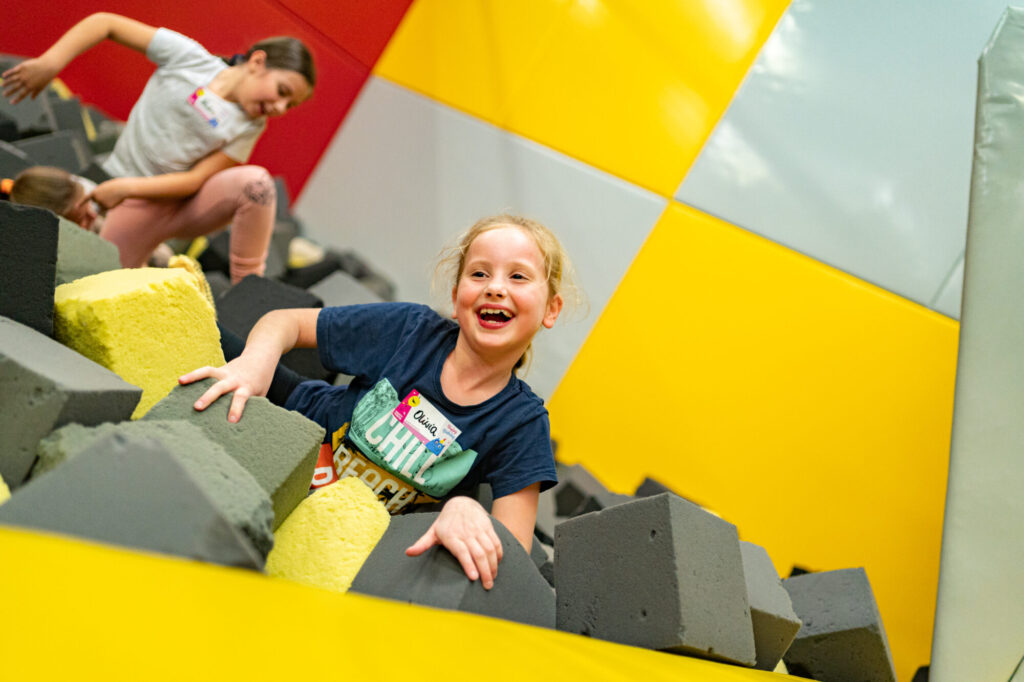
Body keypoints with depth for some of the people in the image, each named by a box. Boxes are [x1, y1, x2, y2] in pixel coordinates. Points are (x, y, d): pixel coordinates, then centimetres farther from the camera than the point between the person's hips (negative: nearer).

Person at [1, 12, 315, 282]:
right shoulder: (187, 57, -9)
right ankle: (155, 257, 21)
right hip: (135, 207, 0)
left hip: (186, 204, 0)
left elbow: (195, 180, -12)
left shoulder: (250, 126, -5)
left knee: (255, 181, -30)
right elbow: (104, 23, -8)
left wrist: (127, 187, -23)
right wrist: (49, 63, -19)